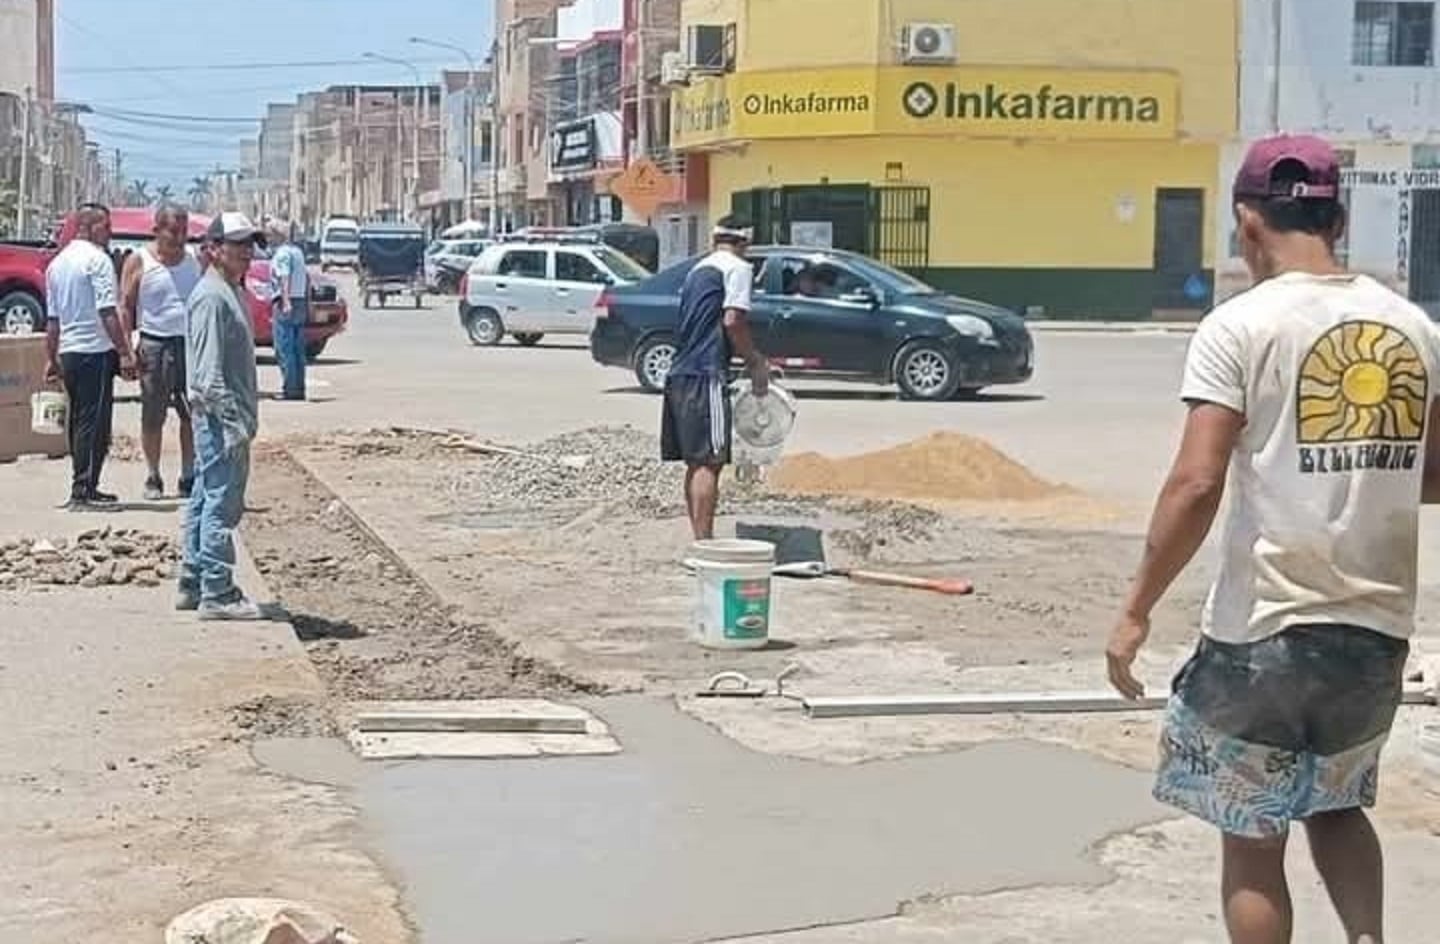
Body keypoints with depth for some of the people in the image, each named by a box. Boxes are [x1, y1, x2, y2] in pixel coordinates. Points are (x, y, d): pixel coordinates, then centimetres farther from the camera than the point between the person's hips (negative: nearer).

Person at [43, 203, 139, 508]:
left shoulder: (57, 263, 16)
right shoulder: (97, 259, -10)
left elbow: (52, 319, 20)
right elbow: (107, 312, -17)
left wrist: (51, 359, 24)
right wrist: (125, 353, -18)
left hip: (68, 352, 9)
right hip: (96, 349, -9)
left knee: (79, 421, 14)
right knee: (94, 422, -6)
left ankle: (82, 487, 18)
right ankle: (84, 490, -8)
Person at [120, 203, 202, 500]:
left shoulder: (195, 260, 10)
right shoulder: (139, 261, -1)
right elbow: (125, 306, -2)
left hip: (191, 343, 3)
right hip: (154, 345, -3)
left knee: (193, 415, 2)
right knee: (152, 417, 3)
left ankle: (188, 478, 10)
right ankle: (153, 479, 12)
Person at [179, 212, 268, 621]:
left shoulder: (231, 292, 16)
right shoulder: (211, 297, -15)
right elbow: (209, 372, -21)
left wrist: (244, 418, 18)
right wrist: (233, 422, -24)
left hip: (220, 419, 11)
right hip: (221, 418, -11)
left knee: (205, 502, 15)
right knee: (221, 504, -8)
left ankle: (194, 584, 22)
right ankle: (217, 594, -6)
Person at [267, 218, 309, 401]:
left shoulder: (282, 253, -10)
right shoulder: (297, 251, 18)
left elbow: (284, 278, -24)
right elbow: (306, 279, 23)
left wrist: (286, 302, -34)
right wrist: (307, 304, 28)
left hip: (286, 305, -9)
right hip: (300, 303, 9)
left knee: (284, 350, -8)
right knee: (298, 350, 10)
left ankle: (290, 389, -11)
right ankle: (299, 388, 10)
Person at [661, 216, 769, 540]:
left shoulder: (698, 270, 24)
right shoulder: (738, 268, -1)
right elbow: (732, 320, -14)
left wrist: (747, 358, 30)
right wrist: (755, 362, -3)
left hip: (679, 372, 9)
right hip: (706, 374, -8)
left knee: (696, 463, 12)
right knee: (709, 461, -10)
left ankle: (699, 539, 16)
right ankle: (704, 542, -15)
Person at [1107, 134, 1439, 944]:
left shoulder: (1242, 325, -11)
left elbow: (1197, 486, -17)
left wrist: (1137, 612, -8)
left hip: (1263, 630, -5)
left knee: (1252, 839, 10)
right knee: (1336, 804, 27)